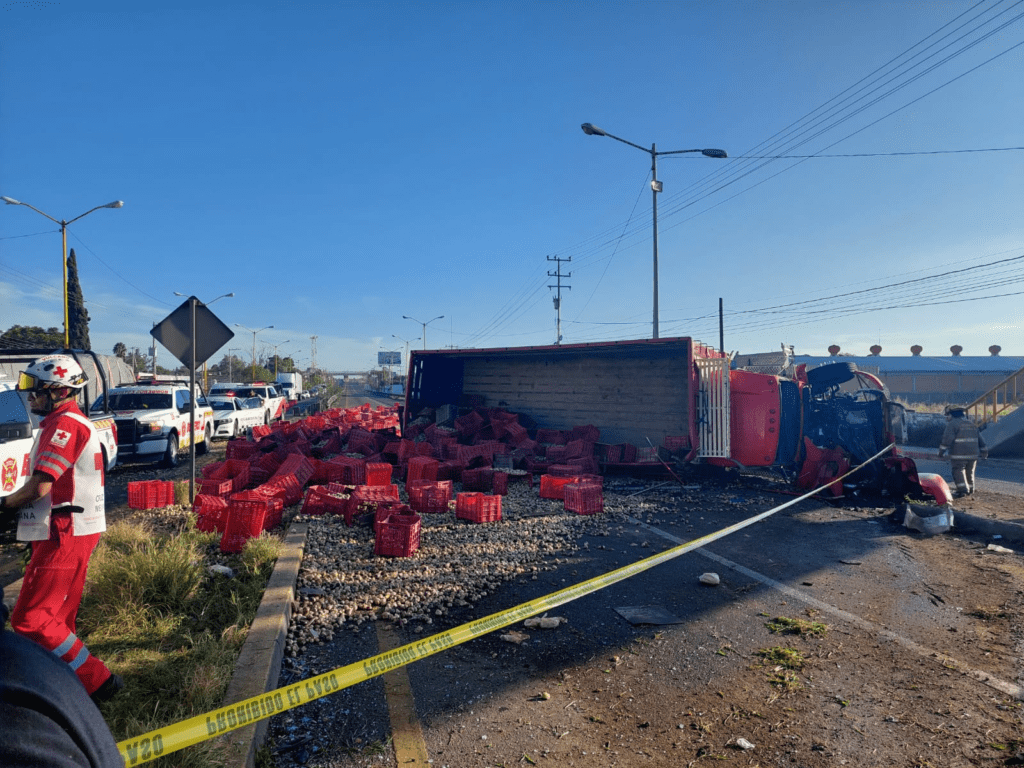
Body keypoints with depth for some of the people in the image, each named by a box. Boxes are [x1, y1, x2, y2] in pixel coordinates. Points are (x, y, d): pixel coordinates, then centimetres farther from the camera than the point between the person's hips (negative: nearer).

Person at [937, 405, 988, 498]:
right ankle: (970, 490, 26)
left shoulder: (952, 424, -8)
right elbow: (980, 439, 20)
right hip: (972, 453, 7)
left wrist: (941, 451, -10)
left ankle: (962, 490, -14)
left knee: (958, 471, -4)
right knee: (970, 472, 17)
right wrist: (983, 451, 26)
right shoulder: (971, 424, 16)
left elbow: (947, 439, -15)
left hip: (959, 454, -7)